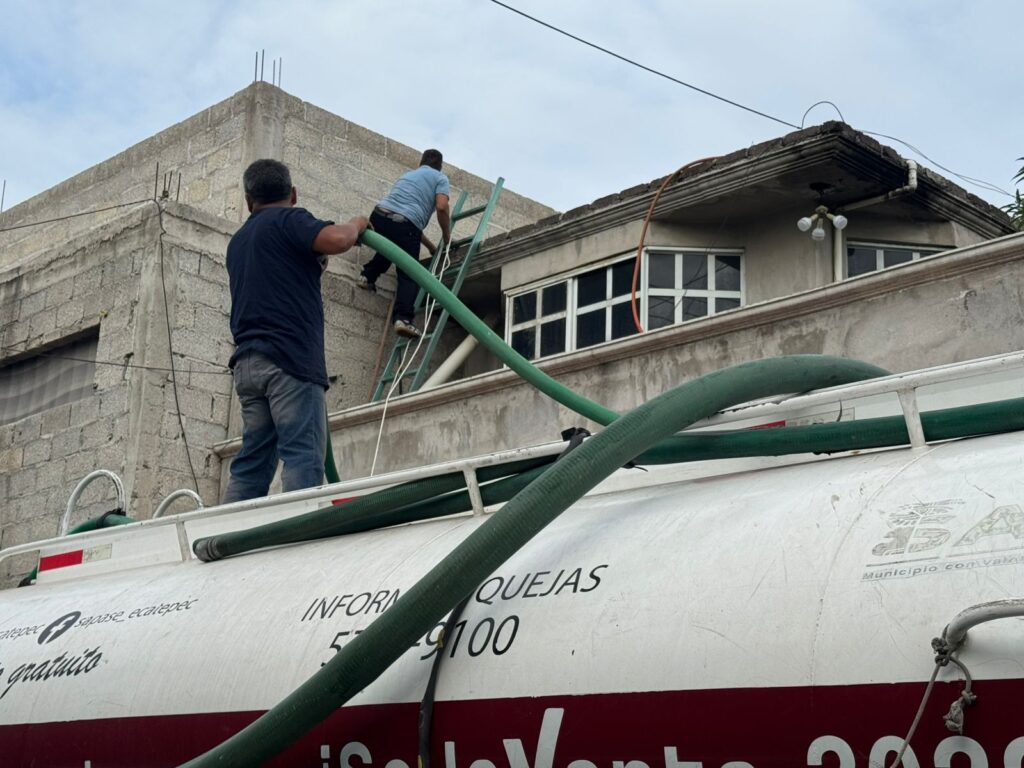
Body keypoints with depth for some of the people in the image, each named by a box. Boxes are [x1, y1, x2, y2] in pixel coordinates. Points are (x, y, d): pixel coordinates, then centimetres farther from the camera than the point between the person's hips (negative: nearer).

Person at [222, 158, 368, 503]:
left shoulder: (238, 241, 27)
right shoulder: (289, 220, 2)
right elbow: (336, 239, -16)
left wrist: (313, 265, 44)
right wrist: (356, 224, 4)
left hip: (247, 362, 8)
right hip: (290, 357, -8)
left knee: (252, 464, 6)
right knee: (303, 458, -14)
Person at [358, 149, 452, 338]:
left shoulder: (407, 175, 35)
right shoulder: (440, 178, 16)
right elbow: (441, 207, -3)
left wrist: (430, 245, 40)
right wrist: (447, 235, 13)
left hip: (379, 216, 6)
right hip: (404, 224, -6)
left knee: (389, 248, 39)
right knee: (409, 275, -1)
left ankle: (368, 276, 29)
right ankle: (403, 318, -16)